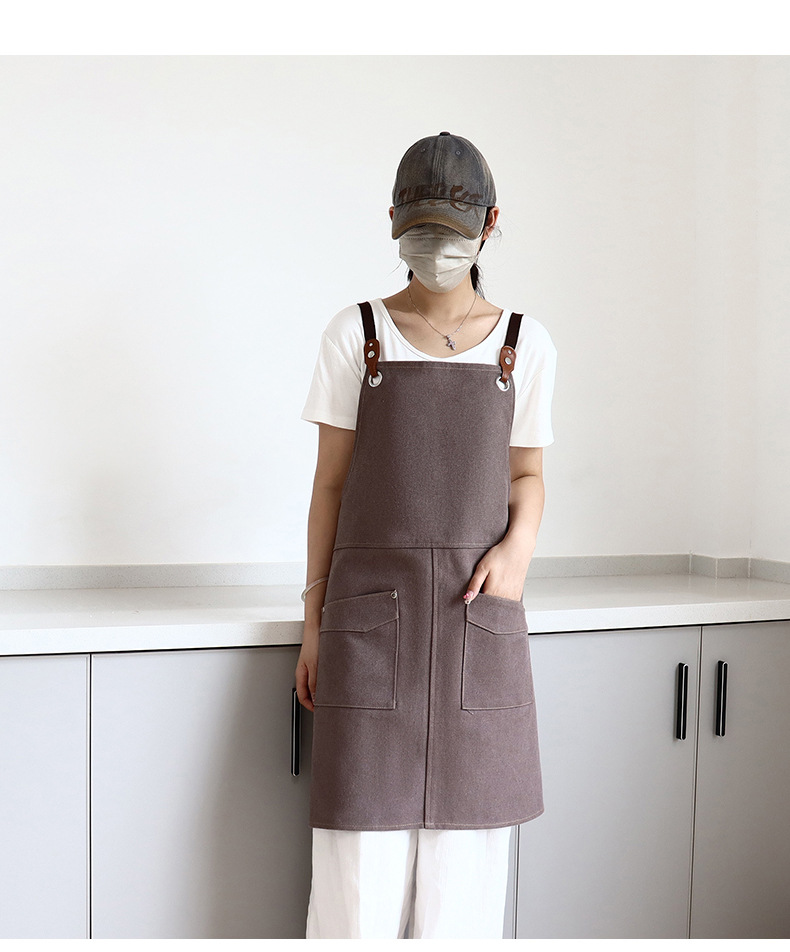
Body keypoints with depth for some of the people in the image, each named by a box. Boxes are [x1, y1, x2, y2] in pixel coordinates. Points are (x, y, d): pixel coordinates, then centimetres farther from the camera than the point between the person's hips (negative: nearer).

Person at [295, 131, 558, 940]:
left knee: (467, 837, 5)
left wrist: (518, 544, -8)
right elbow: (331, 483, 5)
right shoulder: (355, 336, 3)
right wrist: (315, 619, 2)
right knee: (363, 841, -1)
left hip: (477, 609, 2)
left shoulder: (524, 344, 7)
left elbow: (526, 475, 14)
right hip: (373, 604, -1)